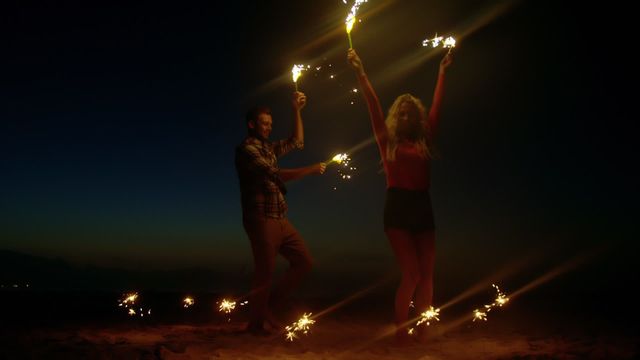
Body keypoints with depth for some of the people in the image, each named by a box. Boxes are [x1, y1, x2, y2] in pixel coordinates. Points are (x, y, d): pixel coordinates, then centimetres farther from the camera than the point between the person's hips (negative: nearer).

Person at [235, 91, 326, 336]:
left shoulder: (268, 148, 19)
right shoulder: (246, 149, -8)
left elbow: (297, 142, 28)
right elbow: (277, 175, -18)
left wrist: (296, 110, 20)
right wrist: (312, 169, -12)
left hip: (280, 220, 9)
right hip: (261, 220, -9)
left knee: (303, 262, 8)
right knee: (265, 272, -3)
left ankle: (269, 307, 18)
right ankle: (257, 322, 15)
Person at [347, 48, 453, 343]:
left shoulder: (424, 141, 11)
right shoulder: (388, 140, 4)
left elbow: (436, 106, 17)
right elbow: (373, 106, -2)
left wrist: (442, 71, 22)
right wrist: (360, 72, -6)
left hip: (423, 206, 4)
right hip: (398, 207, -4)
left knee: (426, 274, 5)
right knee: (411, 273, -9)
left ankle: (422, 333, 15)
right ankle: (400, 333, 4)